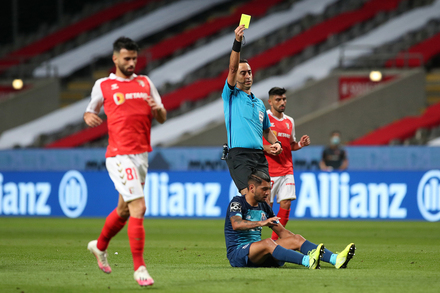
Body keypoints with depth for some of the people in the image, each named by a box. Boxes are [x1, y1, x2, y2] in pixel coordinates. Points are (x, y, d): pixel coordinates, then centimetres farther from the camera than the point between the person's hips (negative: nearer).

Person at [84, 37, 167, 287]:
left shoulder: (145, 83, 13)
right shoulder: (103, 86, 3)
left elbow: (162, 118, 13)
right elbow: (91, 110, 17)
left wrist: (158, 109, -10)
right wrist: (89, 116, -7)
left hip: (142, 154, 6)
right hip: (120, 156, -6)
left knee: (124, 209, 18)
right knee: (138, 208, -16)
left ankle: (100, 246, 43)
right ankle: (139, 268, -12)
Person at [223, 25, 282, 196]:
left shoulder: (259, 103, 24)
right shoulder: (231, 95, 6)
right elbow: (232, 68, -9)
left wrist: (276, 143, 10)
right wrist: (237, 42, -22)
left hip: (259, 156, 6)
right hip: (239, 154, -6)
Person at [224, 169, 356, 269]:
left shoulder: (264, 207, 15)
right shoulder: (237, 202, -8)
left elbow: (282, 232, 20)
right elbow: (236, 224, -29)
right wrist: (261, 223, -41)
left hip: (258, 257, 7)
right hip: (237, 253, -7)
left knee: (296, 239, -10)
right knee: (268, 242, -36)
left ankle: (336, 260, -29)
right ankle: (307, 261, -57)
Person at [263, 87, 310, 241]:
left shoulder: (289, 121, 14)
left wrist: (300, 144, 4)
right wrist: (266, 148, -18)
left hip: (286, 170, 5)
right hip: (268, 170, -5)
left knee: (286, 204, -4)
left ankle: (275, 240, 6)